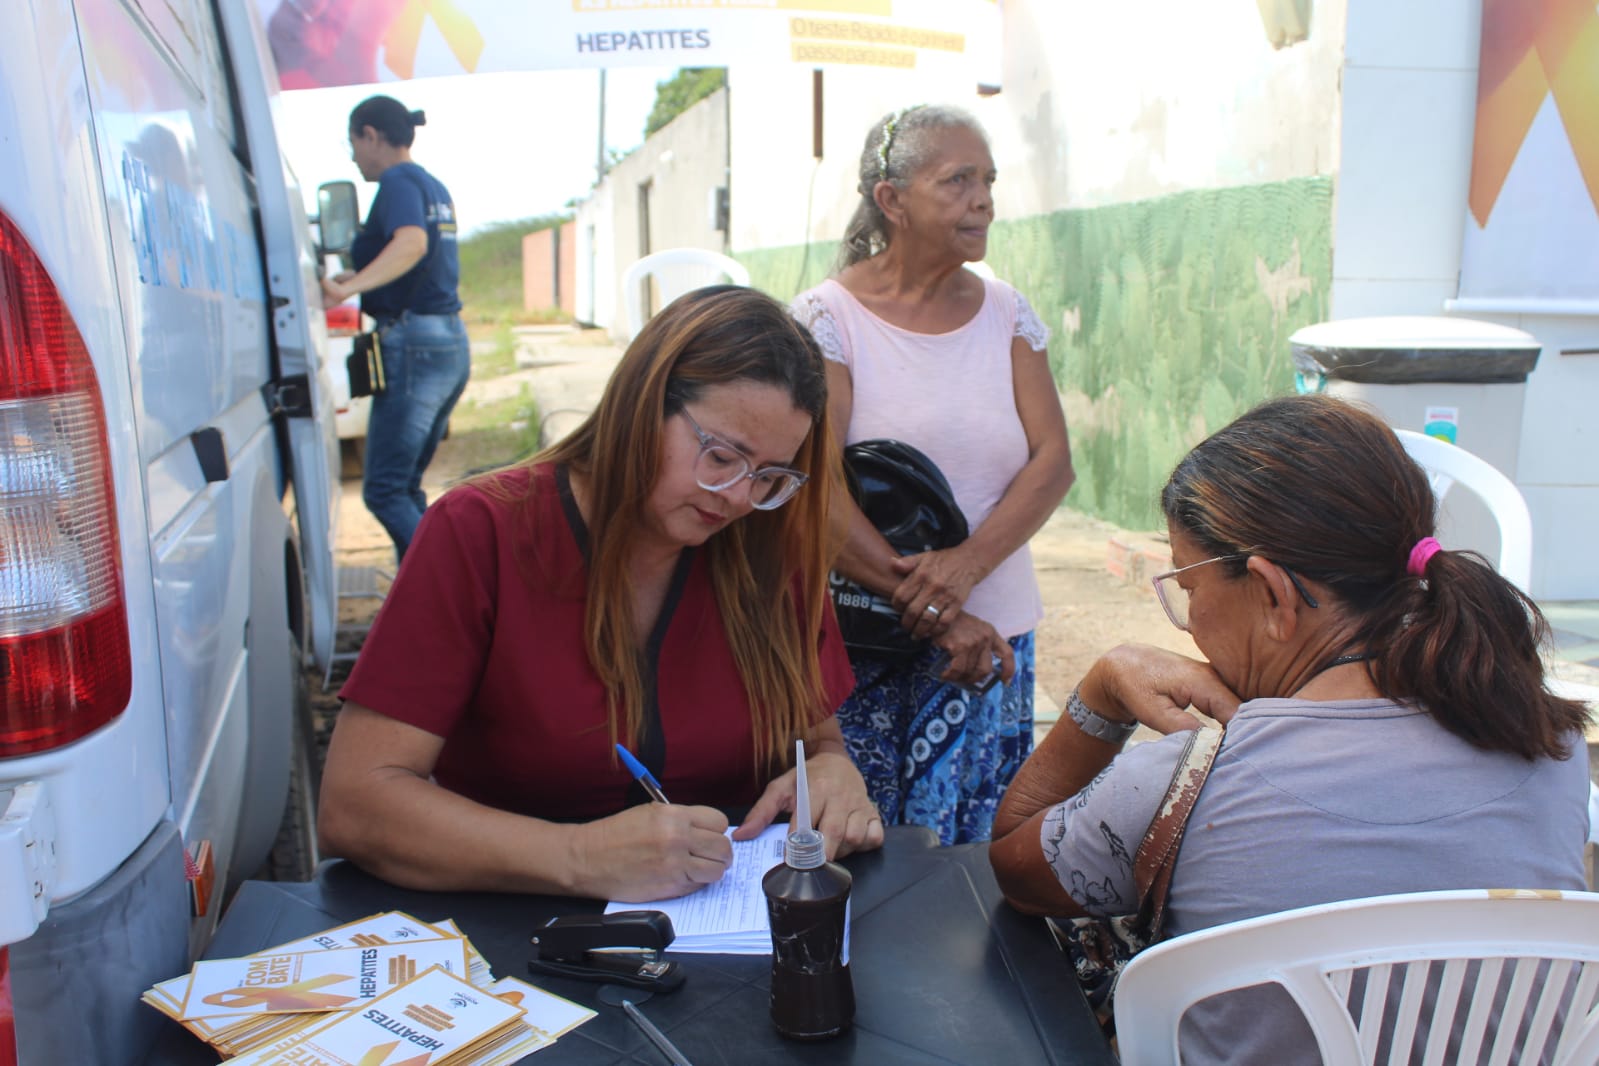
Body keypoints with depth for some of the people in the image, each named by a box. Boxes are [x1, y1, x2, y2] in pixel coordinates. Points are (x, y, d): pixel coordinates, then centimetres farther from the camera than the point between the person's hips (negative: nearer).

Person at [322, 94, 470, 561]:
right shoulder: (434, 187, 19)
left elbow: (412, 242, -30)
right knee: (407, 488, 15)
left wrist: (347, 289, -41)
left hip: (414, 346, -9)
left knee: (383, 491, -6)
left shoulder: (398, 182, -9)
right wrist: (354, 280, 43)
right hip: (452, 344, 10)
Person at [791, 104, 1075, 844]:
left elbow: (1054, 462, 1)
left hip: (991, 634, 3)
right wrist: (935, 614, -16)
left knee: (967, 851, 4)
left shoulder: (1006, 315, 8)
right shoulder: (825, 319, -5)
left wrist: (966, 566, -16)